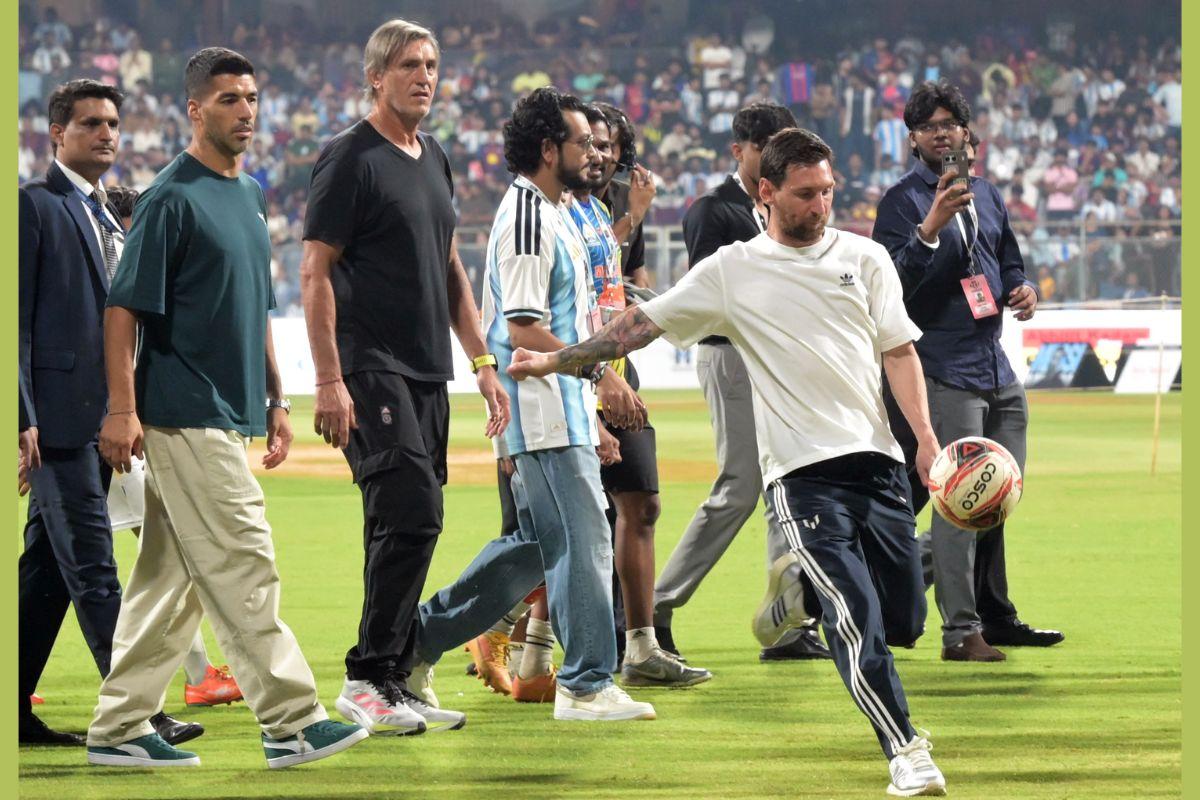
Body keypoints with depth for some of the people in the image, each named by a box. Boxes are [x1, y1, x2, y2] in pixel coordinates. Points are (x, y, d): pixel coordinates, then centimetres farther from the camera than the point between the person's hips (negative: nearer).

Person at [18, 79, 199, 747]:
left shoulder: (113, 220, 21)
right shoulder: (35, 205, -4)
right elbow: (15, 317, -9)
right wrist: (23, 418, -16)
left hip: (101, 417, 8)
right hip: (58, 412, -8)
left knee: (49, 568, 10)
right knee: (93, 565, -10)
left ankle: (13, 709, 15)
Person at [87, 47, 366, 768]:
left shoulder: (250, 195, 16)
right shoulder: (174, 198, -11)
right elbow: (123, 307, -13)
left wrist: (276, 399, 21)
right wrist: (122, 412, -19)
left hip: (233, 414, 9)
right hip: (186, 416, -9)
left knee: (172, 577, 9)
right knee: (244, 567, -9)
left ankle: (120, 729, 13)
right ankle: (293, 723, -8)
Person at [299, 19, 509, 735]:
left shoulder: (435, 159, 17)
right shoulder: (352, 159, -8)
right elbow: (316, 272, -11)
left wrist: (483, 362, 17)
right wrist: (329, 380, -18)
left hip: (429, 376, 8)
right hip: (372, 371, -8)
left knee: (408, 528, 8)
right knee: (412, 516, -17)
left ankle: (393, 685, 13)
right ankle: (368, 679, -11)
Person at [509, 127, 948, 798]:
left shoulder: (863, 257, 13)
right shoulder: (731, 271, 7)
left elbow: (899, 351, 9)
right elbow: (643, 323, 12)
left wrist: (927, 437, -4)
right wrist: (555, 361, 13)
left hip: (877, 459, 3)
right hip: (804, 470, -3)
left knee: (904, 620, 5)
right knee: (857, 617, -15)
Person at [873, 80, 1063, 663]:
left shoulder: (985, 194, 16)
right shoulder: (904, 201, -7)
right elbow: (890, 286, -18)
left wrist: (1022, 289, 6)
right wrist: (930, 229, -30)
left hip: (996, 367, 8)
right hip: (941, 369, -8)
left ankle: (993, 616, 25)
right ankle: (961, 631, -11)